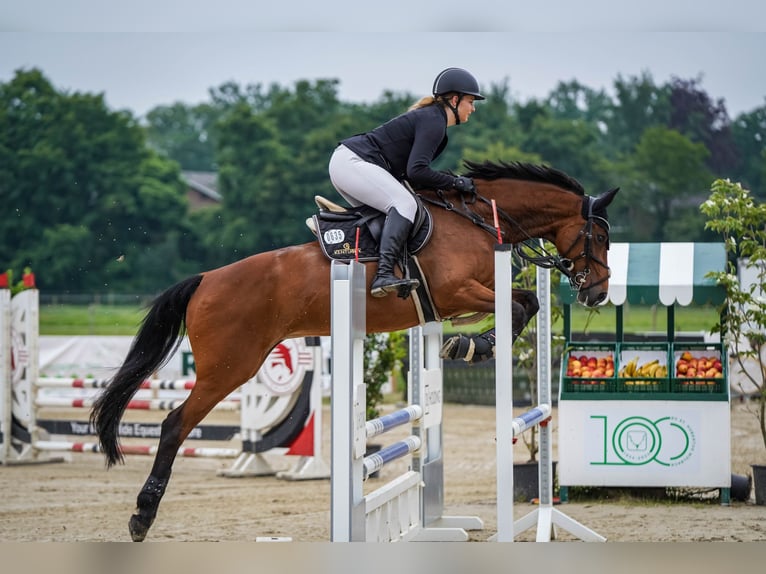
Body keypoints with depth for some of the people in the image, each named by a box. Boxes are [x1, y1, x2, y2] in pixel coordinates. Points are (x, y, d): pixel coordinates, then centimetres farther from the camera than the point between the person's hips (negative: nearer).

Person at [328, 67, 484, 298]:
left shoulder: (431, 118, 20)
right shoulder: (433, 122, -12)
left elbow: (408, 170, 19)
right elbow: (416, 171, -22)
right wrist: (456, 183, -13)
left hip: (345, 162, 11)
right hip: (352, 162, -11)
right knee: (404, 204, -25)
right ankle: (383, 275, -39)